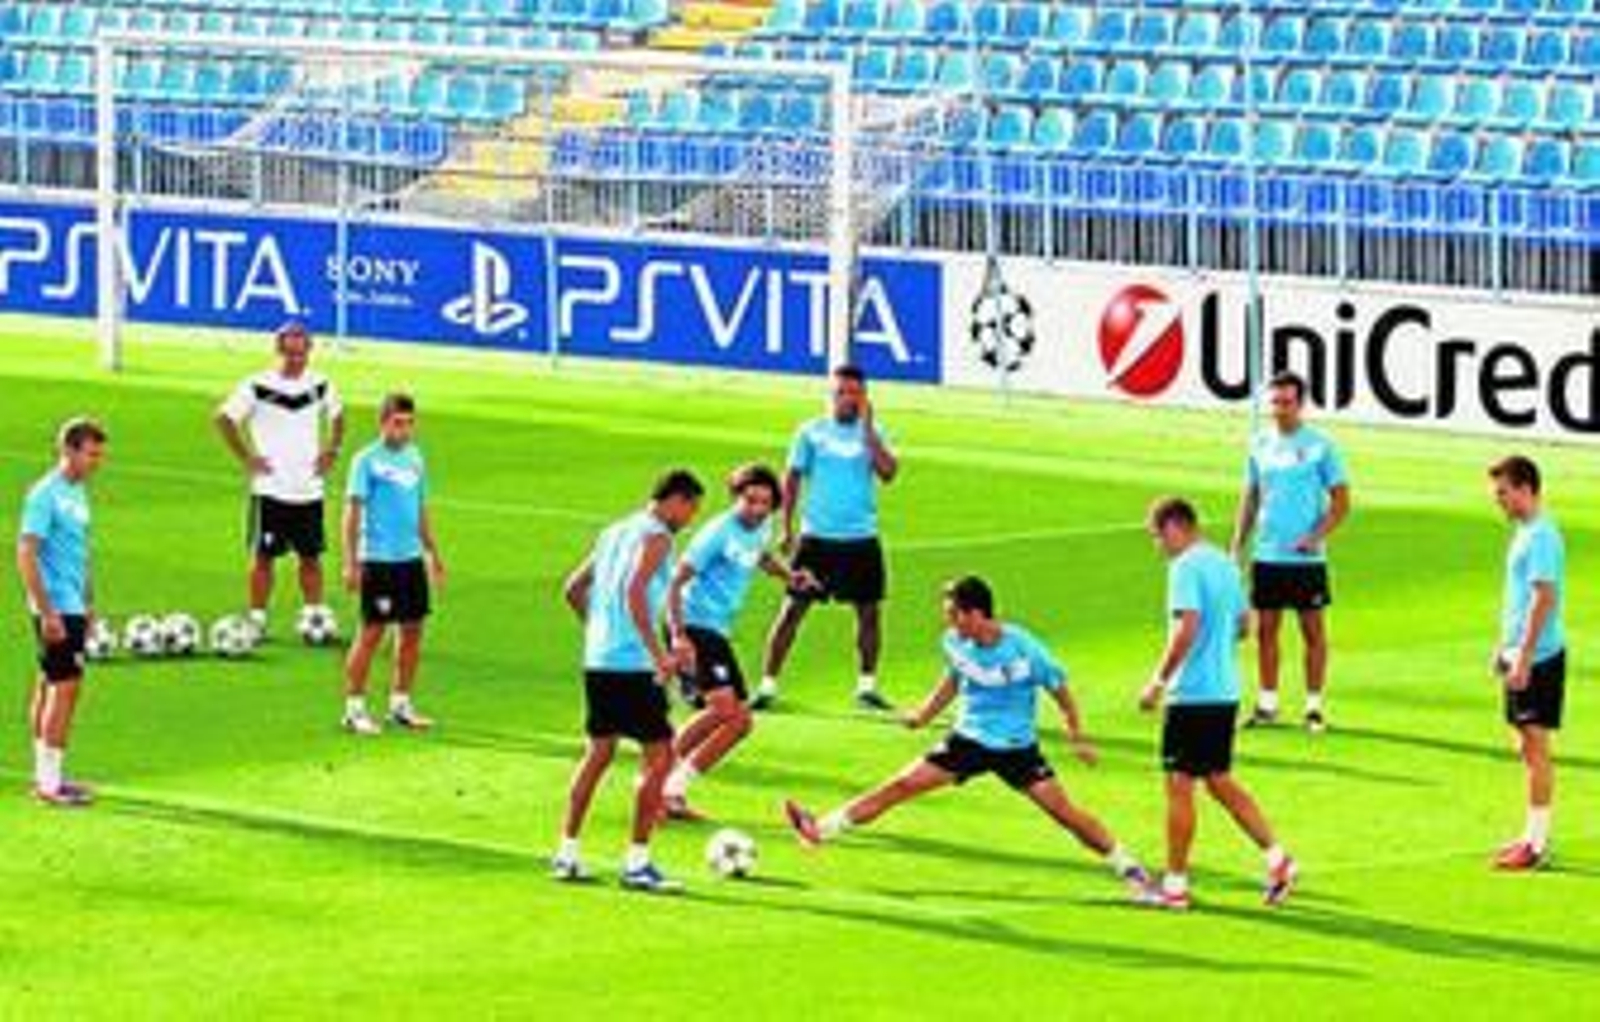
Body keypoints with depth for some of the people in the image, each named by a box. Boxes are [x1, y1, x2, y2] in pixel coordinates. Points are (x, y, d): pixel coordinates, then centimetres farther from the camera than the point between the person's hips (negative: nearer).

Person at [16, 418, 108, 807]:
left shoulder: (78, 492, 12)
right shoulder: (45, 494, -15)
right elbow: (26, 555, -19)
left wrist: (88, 605, 22)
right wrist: (47, 612, -21)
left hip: (73, 607, 9)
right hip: (56, 609, -9)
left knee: (49, 686, 13)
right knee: (65, 687, -9)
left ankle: (45, 775, 19)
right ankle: (50, 782, -7)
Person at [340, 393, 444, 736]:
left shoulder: (414, 458, 12)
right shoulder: (367, 460, -7)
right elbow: (353, 511, -9)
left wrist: (433, 553, 21)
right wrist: (351, 562, -14)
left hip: (411, 557, 7)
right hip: (377, 558, -7)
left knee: (412, 630, 8)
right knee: (372, 632, -5)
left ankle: (400, 704, 19)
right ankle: (354, 708, 2)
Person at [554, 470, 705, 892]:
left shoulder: (615, 532, 17)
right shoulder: (655, 536, -8)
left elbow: (574, 589, 22)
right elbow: (634, 592, -23)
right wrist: (659, 654, -25)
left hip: (597, 660, 9)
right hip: (631, 665, -9)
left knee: (599, 752, 18)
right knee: (658, 755, -3)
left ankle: (567, 853, 18)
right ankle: (637, 863, -4)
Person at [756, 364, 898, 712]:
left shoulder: (872, 433, 4)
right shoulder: (812, 432, 2)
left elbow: (888, 472, -12)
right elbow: (793, 480, 6)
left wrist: (868, 429, -17)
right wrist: (787, 529, 1)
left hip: (861, 539, 2)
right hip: (817, 537, -1)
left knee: (868, 611, 5)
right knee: (793, 608, -4)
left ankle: (867, 685, 19)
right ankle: (768, 684, -1)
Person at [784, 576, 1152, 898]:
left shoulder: (1024, 650, -20)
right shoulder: (955, 643, -5)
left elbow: (1059, 690, -7)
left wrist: (1078, 739, -9)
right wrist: (924, 714, 7)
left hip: (1017, 748, -4)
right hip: (969, 739, 4)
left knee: (1062, 809, -13)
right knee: (902, 784, -5)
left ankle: (1128, 867, -1)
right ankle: (819, 829, -3)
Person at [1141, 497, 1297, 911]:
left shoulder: (1186, 567, -15)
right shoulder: (1224, 564, 13)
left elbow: (1187, 628, -24)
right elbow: (1243, 624, 19)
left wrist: (1159, 681, -18)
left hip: (1192, 693, -9)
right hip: (1225, 691, 9)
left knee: (1179, 785, 0)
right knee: (1220, 782, 16)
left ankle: (1175, 884, 4)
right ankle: (1276, 857, 8)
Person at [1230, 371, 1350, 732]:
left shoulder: (1320, 446, -4)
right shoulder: (1260, 444, 9)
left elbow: (1341, 501, -4)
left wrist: (1316, 536, -17)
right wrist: (1237, 547, 9)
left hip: (1305, 557, -4)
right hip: (1266, 555, 4)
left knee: (1312, 630, 1)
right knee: (1265, 629, 6)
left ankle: (1314, 706, 8)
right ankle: (1267, 704, 14)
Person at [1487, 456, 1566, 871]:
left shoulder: (1541, 536, -17)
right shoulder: (1524, 532, 14)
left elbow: (1544, 599, -22)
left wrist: (1524, 657, -22)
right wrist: (1504, 647, 23)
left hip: (1539, 658, -10)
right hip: (1521, 657, 10)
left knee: (1536, 744, -7)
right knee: (1528, 747, 14)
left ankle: (1538, 843, -4)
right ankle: (1534, 835, 20)